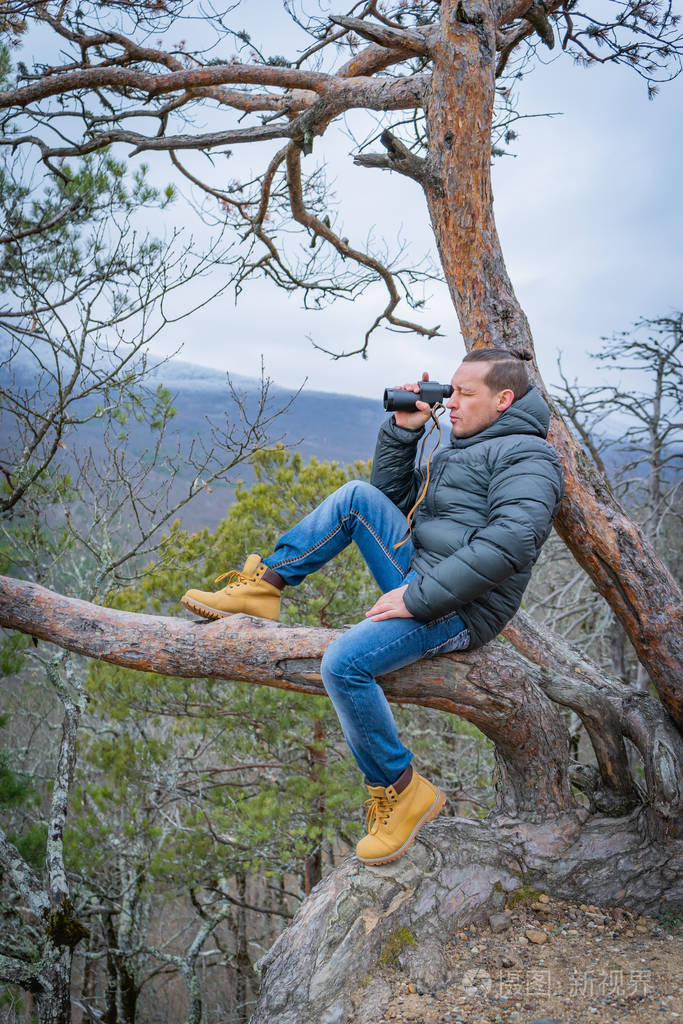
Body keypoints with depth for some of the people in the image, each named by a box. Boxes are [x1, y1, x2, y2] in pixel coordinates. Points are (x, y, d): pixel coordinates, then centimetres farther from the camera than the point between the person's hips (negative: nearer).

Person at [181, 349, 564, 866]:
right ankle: (262, 585, 4)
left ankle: (403, 792, -11)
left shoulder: (526, 456, -9)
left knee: (344, 663, -28)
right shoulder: (464, 450, 23)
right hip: (421, 579, 9)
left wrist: (416, 598, -26)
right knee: (358, 497, 3)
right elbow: (393, 496, 26)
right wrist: (403, 430, 10)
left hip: (460, 609, -9)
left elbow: (509, 544, -26)